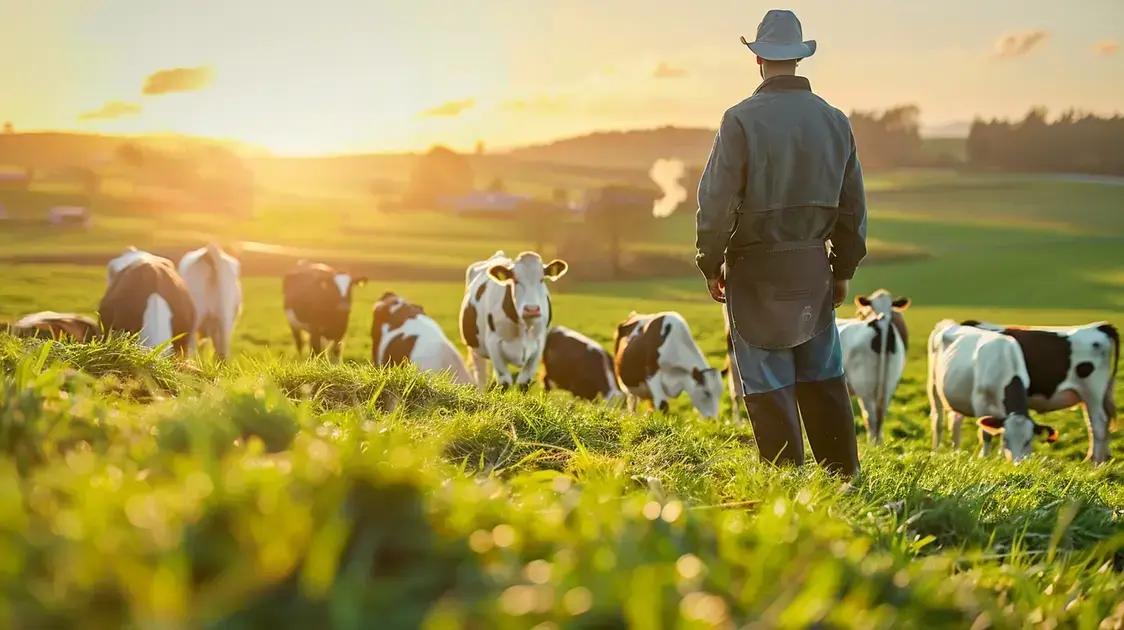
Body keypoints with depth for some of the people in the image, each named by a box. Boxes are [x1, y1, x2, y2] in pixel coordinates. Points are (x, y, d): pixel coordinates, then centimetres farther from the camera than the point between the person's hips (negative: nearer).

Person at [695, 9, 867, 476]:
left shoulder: (742, 119, -12)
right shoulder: (834, 121, 5)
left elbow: (717, 201, -12)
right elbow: (853, 206, 10)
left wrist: (711, 265, 0)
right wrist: (843, 269, 20)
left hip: (755, 268, -5)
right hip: (813, 264, 5)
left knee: (769, 384, 1)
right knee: (823, 377, 14)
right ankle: (843, 474, 18)